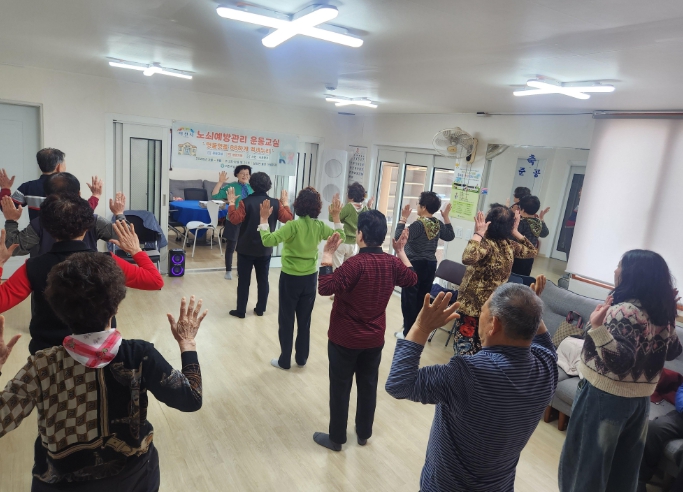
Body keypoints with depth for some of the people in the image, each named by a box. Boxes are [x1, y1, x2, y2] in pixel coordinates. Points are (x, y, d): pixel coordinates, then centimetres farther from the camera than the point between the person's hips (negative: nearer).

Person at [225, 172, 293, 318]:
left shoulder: (245, 202, -12)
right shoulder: (275, 203, -4)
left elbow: (235, 219, -19)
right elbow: (288, 219, -1)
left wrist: (231, 203, -8)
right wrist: (286, 203, 11)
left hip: (246, 248, -2)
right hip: (265, 249, 3)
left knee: (243, 280, 6)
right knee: (263, 280, 13)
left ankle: (241, 310, 12)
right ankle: (260, 309, 21)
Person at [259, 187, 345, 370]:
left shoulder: (292, 226, -21)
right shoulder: (320, 226, -6)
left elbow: (268, 241, -28)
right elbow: (341, 237, 9)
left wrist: (264, 219, -20)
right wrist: (336, 217, 9)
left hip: (290, 279, -4)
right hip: (310, 279, 4)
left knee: (286, 321, 10)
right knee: (305, 320, 16)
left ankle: (285, 360, 20)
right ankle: (301, 358, 28)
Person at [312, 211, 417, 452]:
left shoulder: (355, 264, -25)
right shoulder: (392, 263, -5)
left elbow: (325, 288, -29)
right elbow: (412, 278, 15)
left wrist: (327, 256, -24)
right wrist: (401, 252, 19)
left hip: (345, 339, -6)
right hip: (375, 339, 6)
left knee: (340, 388, 10)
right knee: (368, 386, 19)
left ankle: (336, 438, 25)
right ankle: (363, 433, 36)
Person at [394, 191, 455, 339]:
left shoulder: (418, 224, -19)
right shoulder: (439, 224, 2)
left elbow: (398, 237, -21)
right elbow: (450, 236, 20)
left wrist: (403, 218, -19)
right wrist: (446, 217, 16)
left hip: (415, 265, -7)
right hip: (430, 266, 7)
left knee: (409, 299, 3)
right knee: (422, 299, 14)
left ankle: (408, 332, 8)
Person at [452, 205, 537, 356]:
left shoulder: (486, 243, -23)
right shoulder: (510, 245, -1)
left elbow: (468, 258, -43)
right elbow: (532, 251, 19)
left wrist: (478, 233, -30)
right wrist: (515, 231, 9)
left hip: (472, 304, -7)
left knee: (465, 348, 2)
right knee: (482, 348, 20)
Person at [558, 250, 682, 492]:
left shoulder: (624, 311, -24)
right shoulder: (663, 312, 1)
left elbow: (620, 361, -31)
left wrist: (598, 327, -41)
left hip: (605, 397, -8)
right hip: (641, 398, 8)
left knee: (587, 457, 10)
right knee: (624, 462, 23)